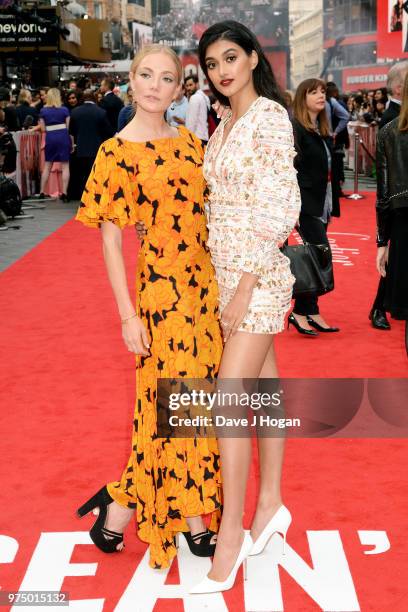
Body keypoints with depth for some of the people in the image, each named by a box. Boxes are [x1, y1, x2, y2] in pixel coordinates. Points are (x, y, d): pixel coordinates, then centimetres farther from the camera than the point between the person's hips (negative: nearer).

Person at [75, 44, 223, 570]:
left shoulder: (190, 143, 8)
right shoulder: (116, 152, -8)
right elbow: (110, 239, -8)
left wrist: (224, 285, 11)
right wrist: (128, 315, -11)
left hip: (206, 287, 6)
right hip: (160, 292, -6)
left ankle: (191, 509, 27)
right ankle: (119, 509, 19)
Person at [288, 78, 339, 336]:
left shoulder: (323, 131, 14)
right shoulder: (296, 129, -11)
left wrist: (331, 204, 15)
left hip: (322, 203, 8)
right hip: (307, 203, -8)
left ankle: (309, 312, 16)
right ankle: (301, 312, -3)